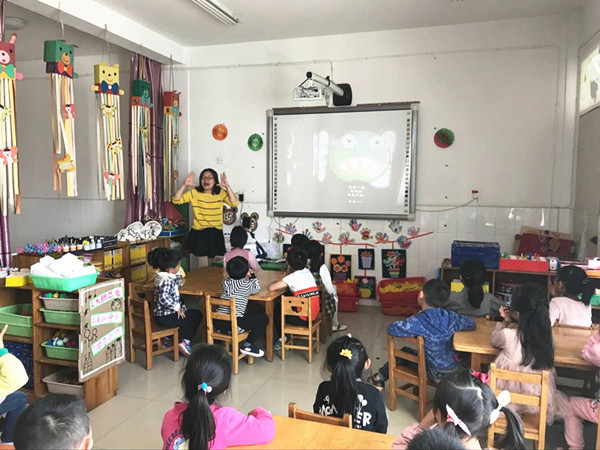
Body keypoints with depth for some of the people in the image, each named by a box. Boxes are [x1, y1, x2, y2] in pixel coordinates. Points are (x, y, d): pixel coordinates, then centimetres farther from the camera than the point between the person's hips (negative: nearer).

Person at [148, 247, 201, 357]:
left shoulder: (162, 275, 6)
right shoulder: (166, 280, -24)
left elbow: (179, 284, 19)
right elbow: (163, 298, -37)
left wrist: (178, 273, 3)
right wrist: (177, 308, -24)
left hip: (161, 314, 9)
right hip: (166, 318, -9)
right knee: (197, 315, 6)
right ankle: (185, 342, 6)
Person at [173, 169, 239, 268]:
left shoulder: (221, 193, -1)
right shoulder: (194, 193, -4)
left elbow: (234, 203, -15)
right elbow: (176, 200, -10)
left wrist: (227, 186, -25)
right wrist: (184, 185, -21)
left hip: (216, 233, 2)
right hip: (199, 233, -2)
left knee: (211, 265, 17)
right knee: (203, 266, -2)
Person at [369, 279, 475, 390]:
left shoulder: (417, 322, -26)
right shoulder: (450, 317, -11)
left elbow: (391, 328, -17)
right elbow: (471, 323, 6)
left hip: (436, 374, -5)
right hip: (454, 369, 5)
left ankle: (380, 379, 37)